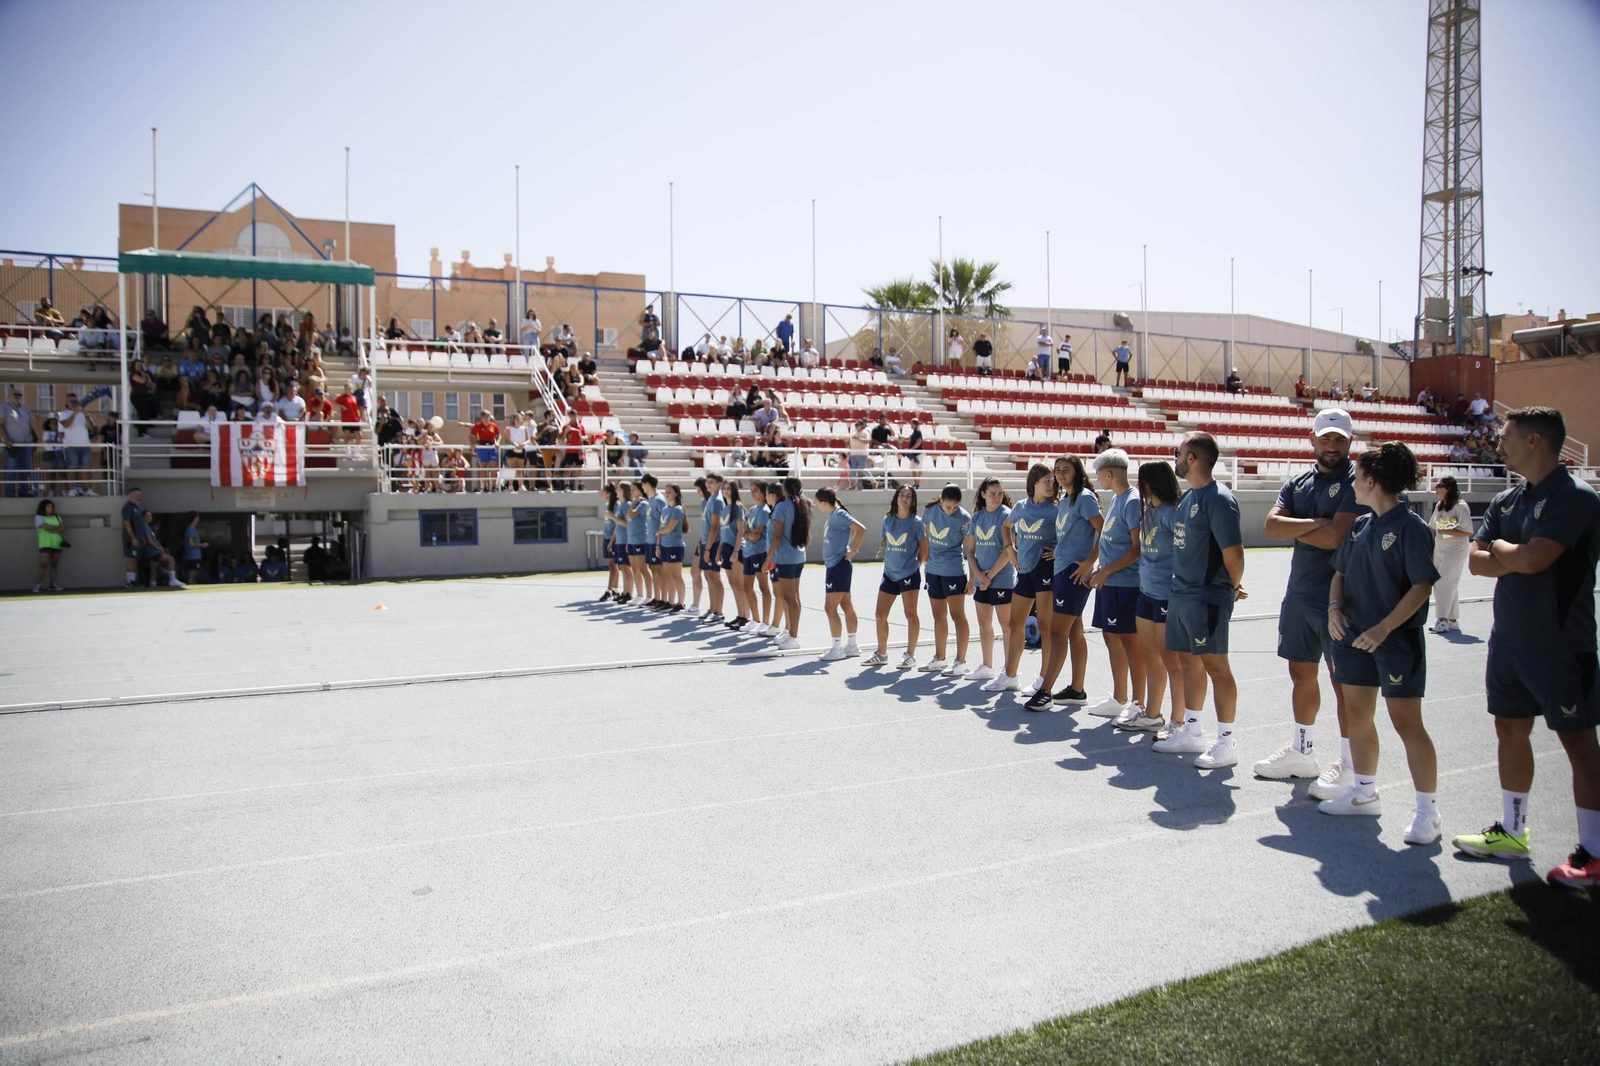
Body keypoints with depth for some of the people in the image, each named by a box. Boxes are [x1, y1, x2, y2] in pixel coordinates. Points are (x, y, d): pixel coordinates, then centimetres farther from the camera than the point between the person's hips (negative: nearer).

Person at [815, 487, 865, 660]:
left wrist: (853, 551, -19)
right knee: (846, 605, 14)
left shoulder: (839, 515, -17)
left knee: (830, 607, -7)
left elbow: (861, 529, -26)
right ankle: (852, 646, 21)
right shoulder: (831, 515, 10)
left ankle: (837, 648, -1)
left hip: (839, 566, -10)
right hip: (834, 565, 10)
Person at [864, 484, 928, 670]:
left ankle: (910, 655, 9)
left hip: (909, 574, -5)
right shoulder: (888, 519, 5)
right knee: (881, 614, 7)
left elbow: (923, 548, -2)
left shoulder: (916, 522, -8)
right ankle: (881, 653, 21)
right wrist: (885, 557, 10)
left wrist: (916, 564, 4)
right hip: (889, 573, 5)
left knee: (910, 614, -1)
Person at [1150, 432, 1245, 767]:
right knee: (1189, 661, 15)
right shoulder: (1188, 496, 12)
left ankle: (1226, 743, 7)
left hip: (1207, 597, -9)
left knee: (1215, 665, -2)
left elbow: (1234, 554, -18)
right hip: (1180, 593, 9)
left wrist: (1232, 589, -3)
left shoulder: (1218, 499, -17)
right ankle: (1192, 732, 27)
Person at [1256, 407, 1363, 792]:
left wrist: (1294, 529, -4)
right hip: (1299, 593, 7)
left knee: (1343, 679, -2)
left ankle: (1349, 765, 7)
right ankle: (1301, 750, 29)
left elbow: (1336, 537, -20)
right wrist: (1315, 523, -15)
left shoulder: (1356, 481, -9)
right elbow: (1271, 525, -2)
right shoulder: (1298, 482, 11)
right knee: (1301, 673, 15)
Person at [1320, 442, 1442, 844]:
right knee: (1357, 714, 15)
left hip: (1396, 640, -8)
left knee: (1406, 721, -5)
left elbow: (1422, 586, -17)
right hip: (1355, 636, 8)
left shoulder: (1410, 527, -13)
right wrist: (1335, 607, -4)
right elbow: (1341, 572, 15)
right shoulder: (1360, 526, 9)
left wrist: (1383, 628, -22)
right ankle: (1364, 793, 30)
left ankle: (1428, 810, 6)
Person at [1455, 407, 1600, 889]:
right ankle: (1512, 831, 28)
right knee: (1510, 731, 15)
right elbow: (1476, 560, 2)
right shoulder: (1506, 500, 9)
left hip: (1561, 645, -8)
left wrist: (1502, 547, -7)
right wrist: (1519, 559, -15)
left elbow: (1533, 559, -26)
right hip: (1508, 637, 8)